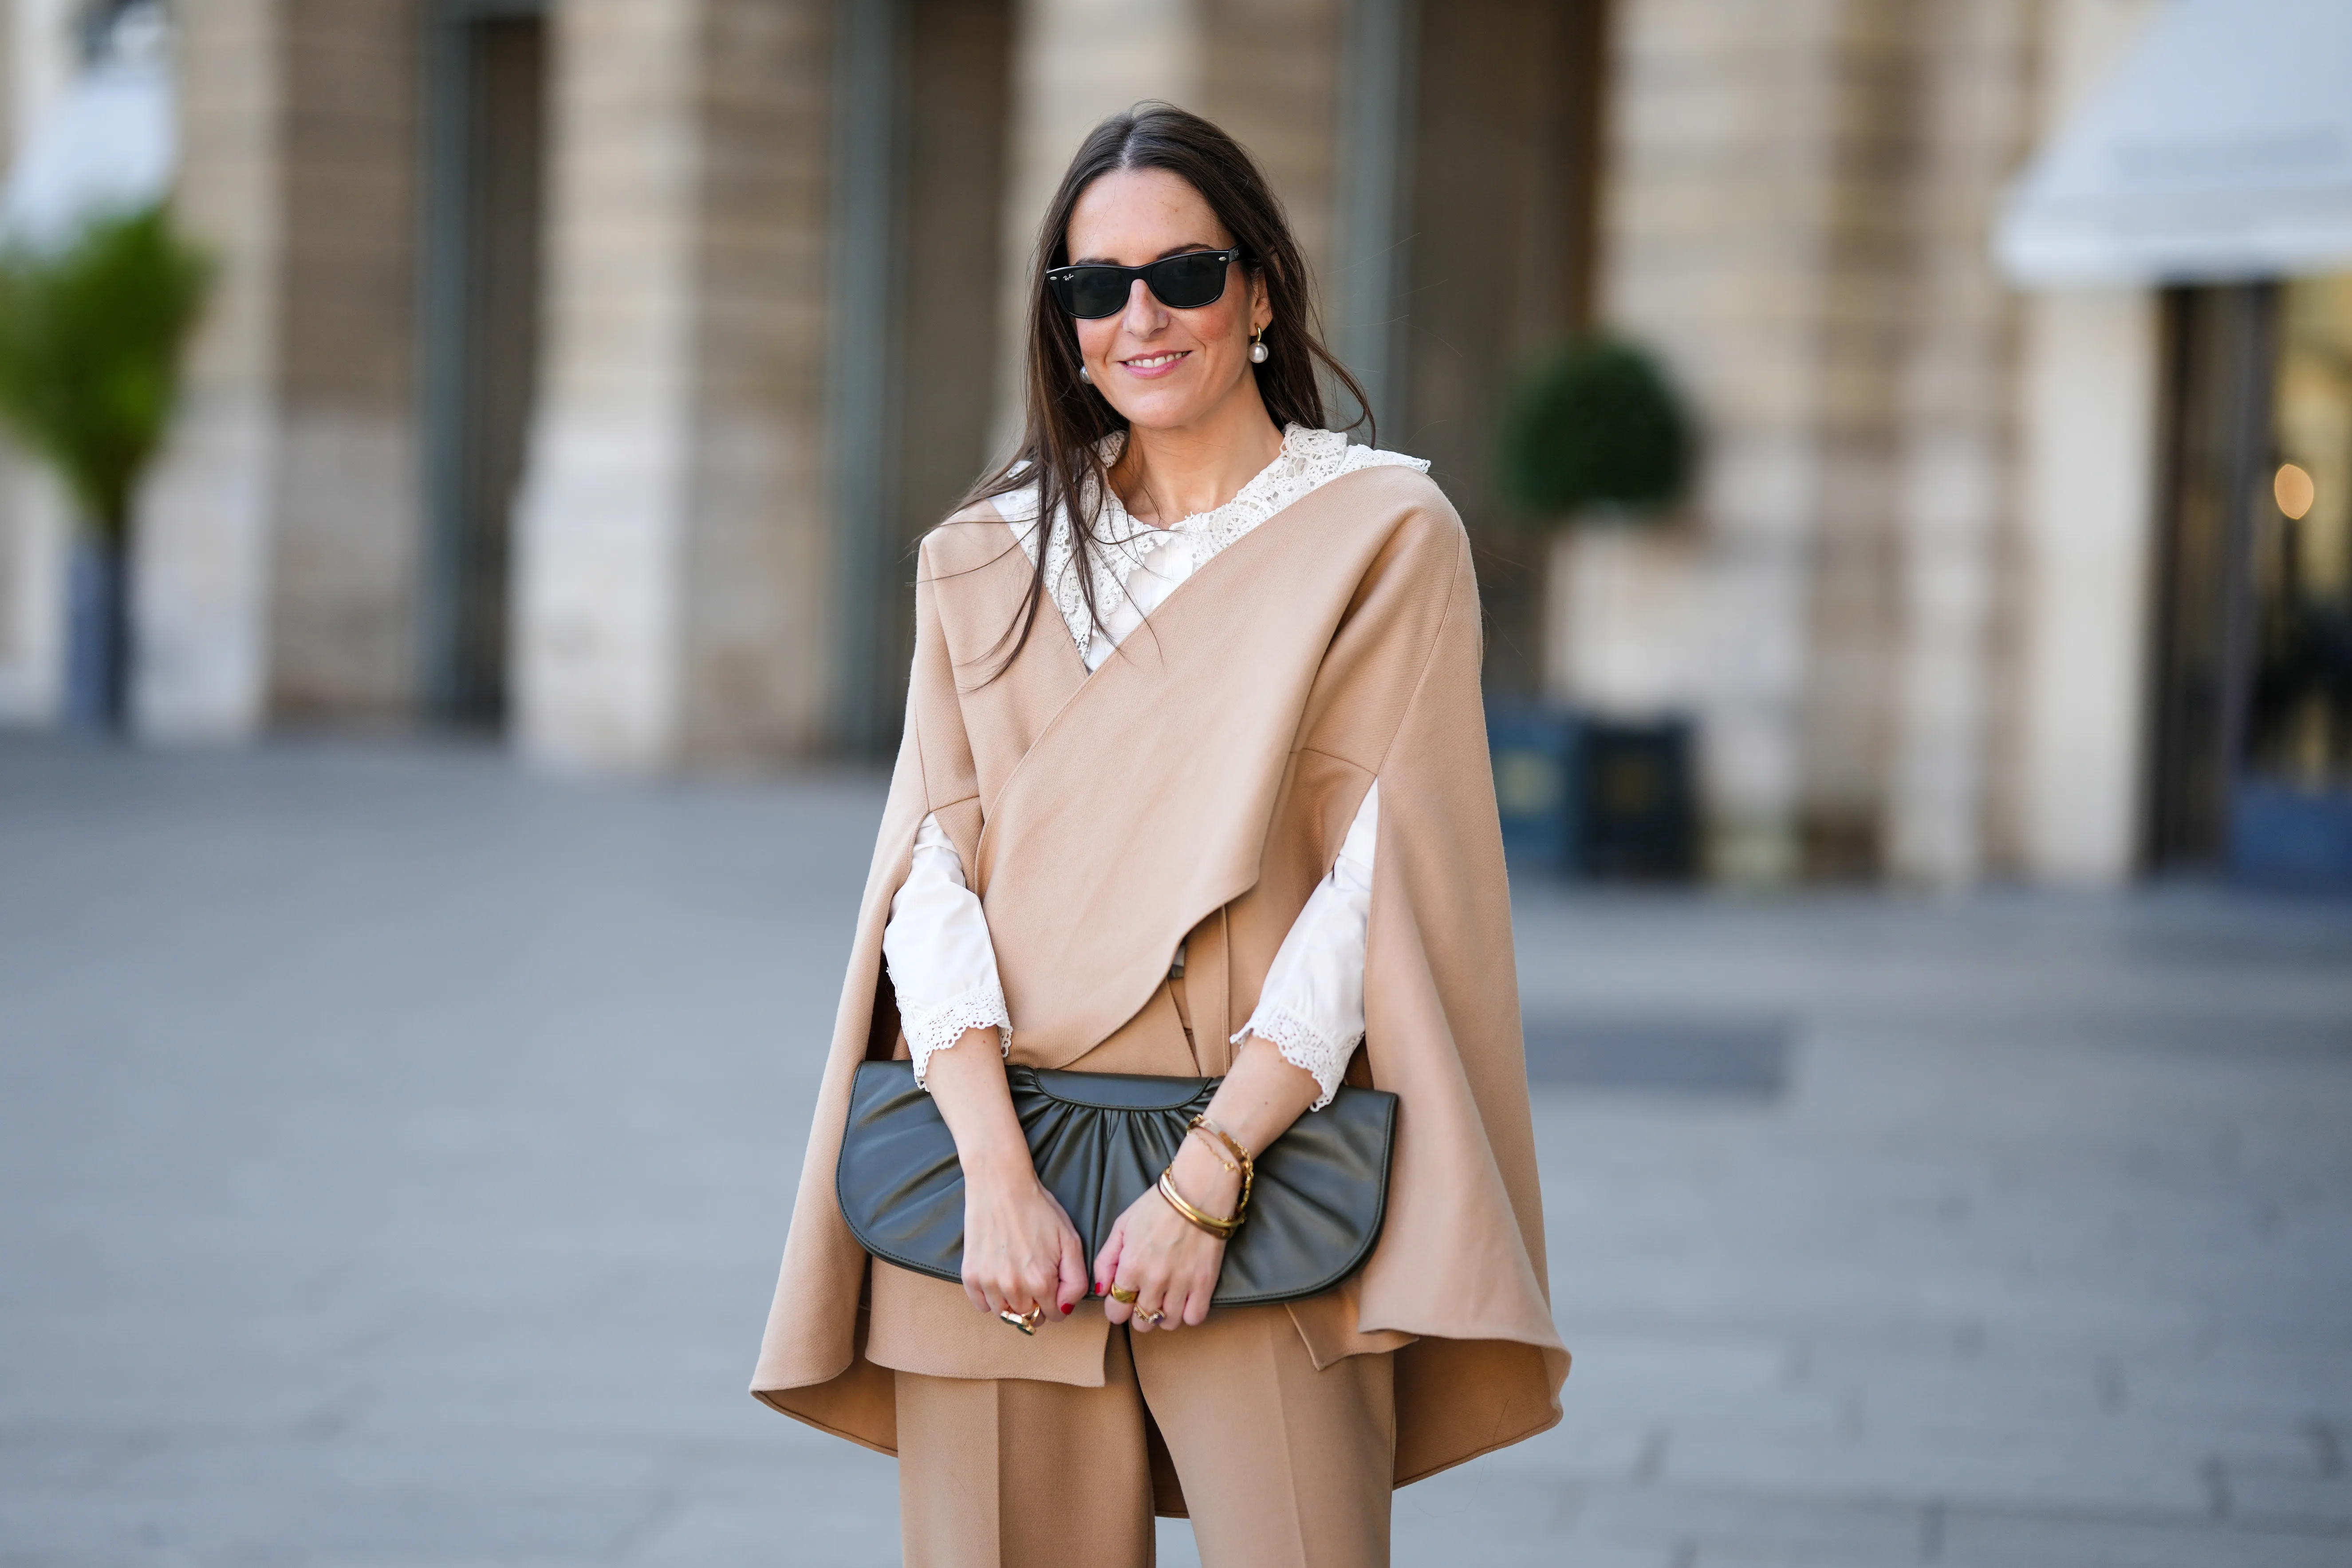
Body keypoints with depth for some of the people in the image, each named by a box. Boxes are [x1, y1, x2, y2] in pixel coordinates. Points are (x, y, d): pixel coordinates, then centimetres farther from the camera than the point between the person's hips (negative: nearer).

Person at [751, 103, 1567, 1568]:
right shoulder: (985, 560, 13)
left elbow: (1376, 882, -4)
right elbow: (933, 872, 5)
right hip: (997, 1187, 3)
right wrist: (997, 1172, -10)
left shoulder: (1384, 532, 4)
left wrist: (1207, 1178, -12)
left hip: (1259, 1175, -2)